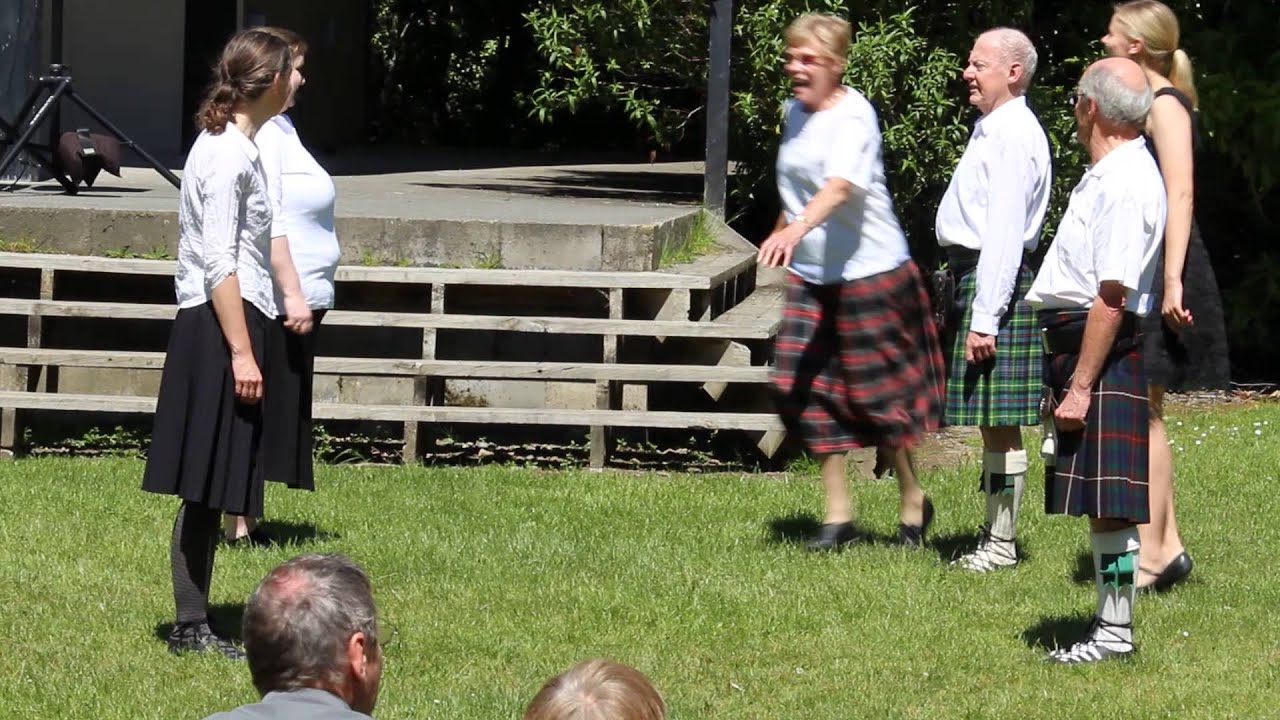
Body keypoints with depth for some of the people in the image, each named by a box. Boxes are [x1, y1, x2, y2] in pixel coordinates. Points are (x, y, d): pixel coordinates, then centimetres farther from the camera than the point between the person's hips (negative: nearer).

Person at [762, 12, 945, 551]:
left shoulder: (853, 117, -18)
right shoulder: (795, 112, 7)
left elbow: (840, 185, -36)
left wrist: (797, 229, -51)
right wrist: (782, 237, 29)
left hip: (868, 271, -7)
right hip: (811, 277, 7)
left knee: (878, 394, 1)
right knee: (800, 386, 0)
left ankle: (912, 502, 23)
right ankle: (837, 516, 8)